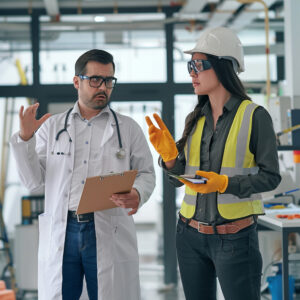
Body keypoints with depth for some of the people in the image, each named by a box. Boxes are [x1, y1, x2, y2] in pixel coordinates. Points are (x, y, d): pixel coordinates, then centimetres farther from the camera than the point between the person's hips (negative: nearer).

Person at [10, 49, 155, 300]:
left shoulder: (129, 128, 11)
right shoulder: (52, 126, 12)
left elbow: (146, 173, 8)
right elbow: (33, 180, 8)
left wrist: (137, 194, -15)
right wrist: (25, 138, -5)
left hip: (110, 233, -1)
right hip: (60, 231, 1)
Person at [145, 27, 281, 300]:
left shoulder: (255, 116, -8)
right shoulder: (195, 119, 7)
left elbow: (271, 176, -10)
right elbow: (178, 178, 7)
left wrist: (223, 183, -22)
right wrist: (168, 152, -12)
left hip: (235, 238, -5)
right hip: (191, 235, 5)